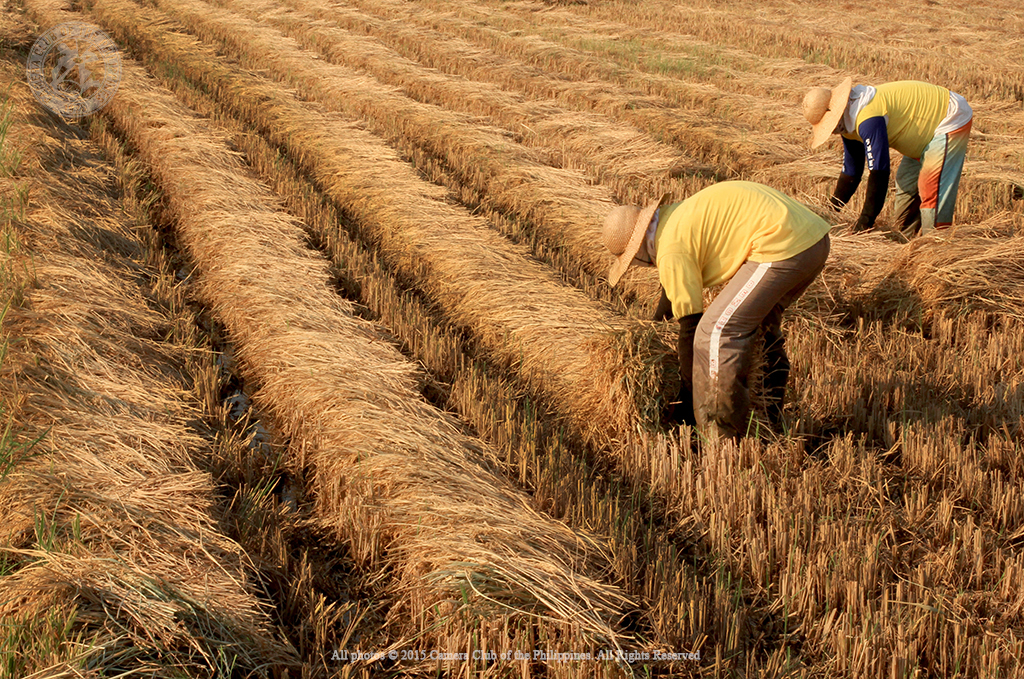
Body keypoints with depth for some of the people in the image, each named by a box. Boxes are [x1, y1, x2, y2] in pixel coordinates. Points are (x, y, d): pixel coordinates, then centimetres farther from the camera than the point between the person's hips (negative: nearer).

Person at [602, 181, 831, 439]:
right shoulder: (673, 216, 22)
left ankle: (727, 436, -5)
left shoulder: (672, 250, -8)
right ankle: (771, 420, 35)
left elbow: (689, 325, -5)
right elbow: (673, 291, 39)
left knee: (716, 333, -9)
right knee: (761, 321, 29)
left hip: (783, 247, -11)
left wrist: (687, 399, 4)